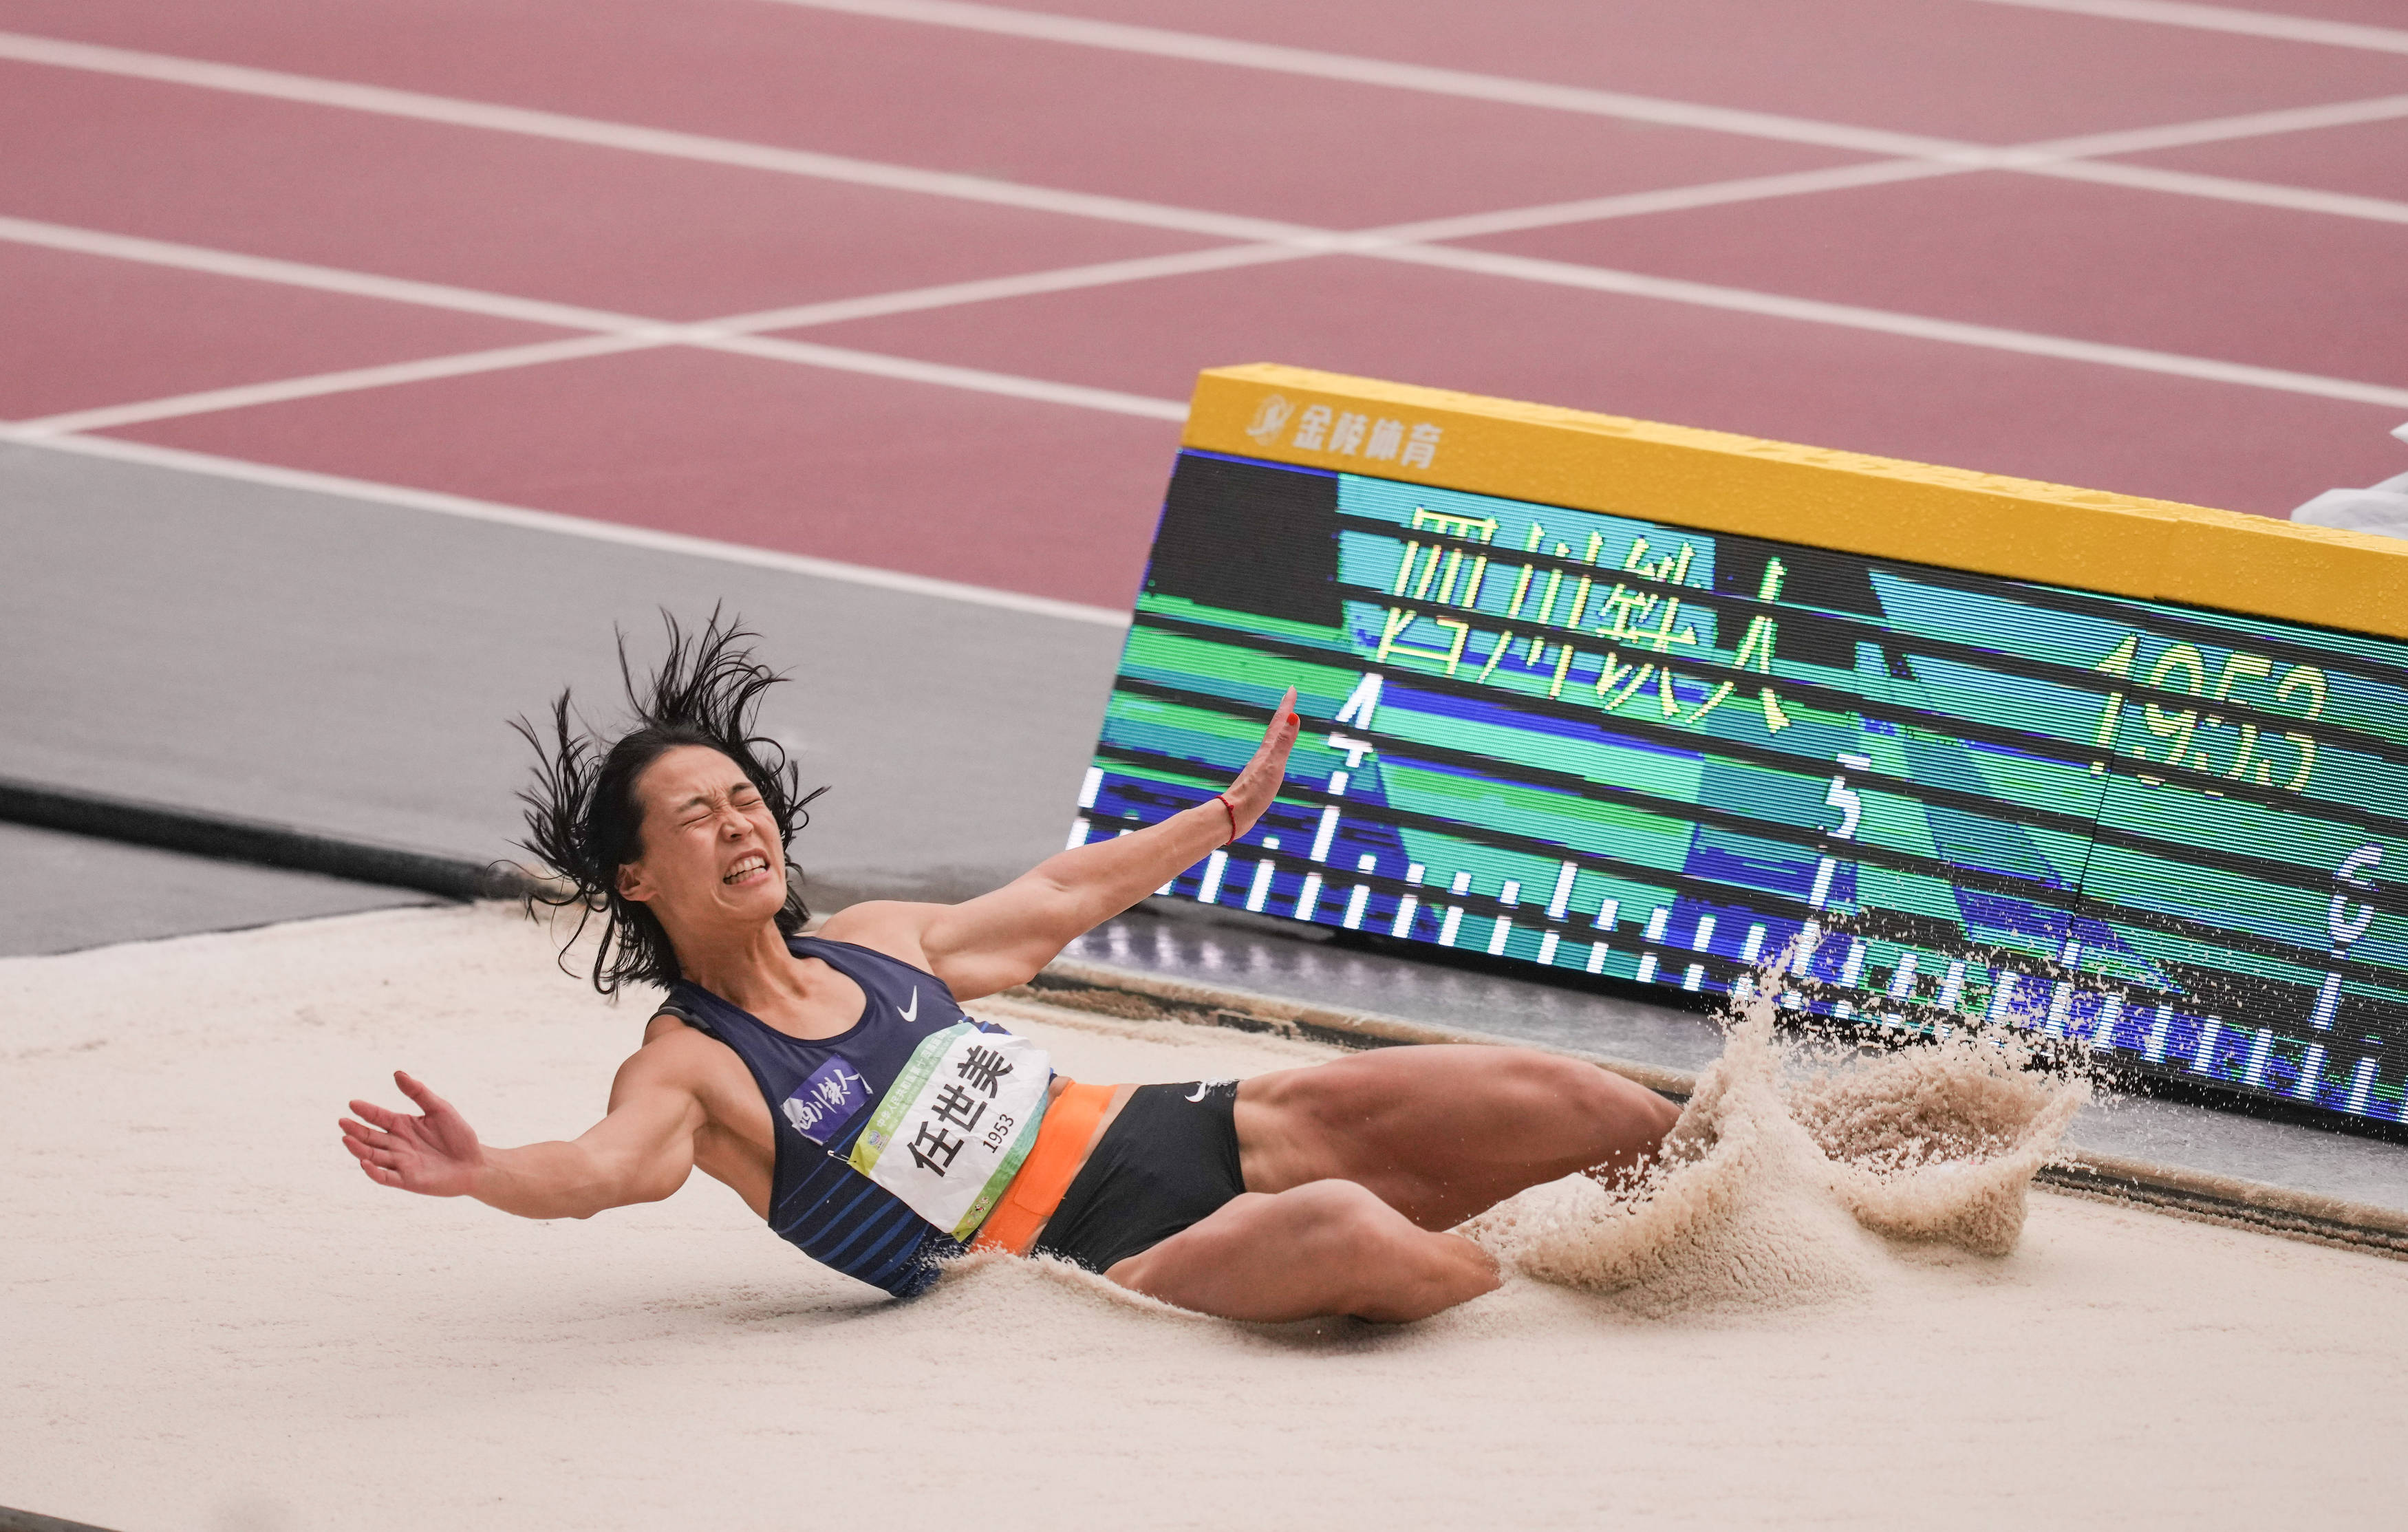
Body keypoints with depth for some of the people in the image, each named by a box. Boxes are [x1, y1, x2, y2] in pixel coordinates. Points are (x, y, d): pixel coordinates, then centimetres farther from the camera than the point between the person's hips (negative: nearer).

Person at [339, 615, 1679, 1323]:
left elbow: (1053, 900, 31)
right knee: (1339, 1232, -35)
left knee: (1552, 1101, -3)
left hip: (1190, 1138, 7)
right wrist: (485, 1175, -52)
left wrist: (1231, 813, 42)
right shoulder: (691, 1072, -8)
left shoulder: (871, 944, 14)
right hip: (1099, 1264, -7)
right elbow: (605, 1167, -29)